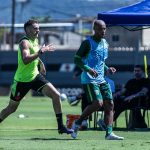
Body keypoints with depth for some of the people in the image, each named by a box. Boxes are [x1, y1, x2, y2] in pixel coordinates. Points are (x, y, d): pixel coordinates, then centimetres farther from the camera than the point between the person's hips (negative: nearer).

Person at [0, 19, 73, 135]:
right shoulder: (24, 42, -19)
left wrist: (40, 63, 16)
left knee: (56, 95, -8)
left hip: (35, 76, 7)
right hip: (22, 80, -7)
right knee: (12, 108, 4)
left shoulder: (35, 40, 8)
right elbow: (25, 60, -36)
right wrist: (41, 51, -36)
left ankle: (61, 126, -4)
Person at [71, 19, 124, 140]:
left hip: (101, 79, 8)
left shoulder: (105, 44, 15)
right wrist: (88, 69, -25)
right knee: (98, 103, -19)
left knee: (109, 104, -4)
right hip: (89, 79, -8)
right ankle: (77, 123, -1)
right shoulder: (88, 43, -8)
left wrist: (107, 68, 8)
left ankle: (109, 133, -5)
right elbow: (77, 59, -11)